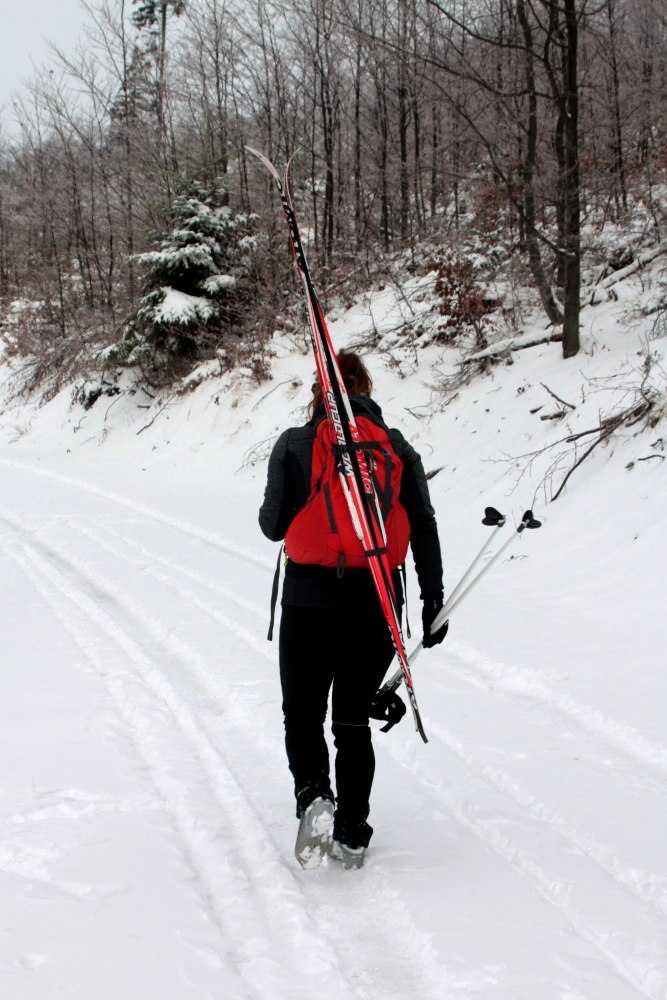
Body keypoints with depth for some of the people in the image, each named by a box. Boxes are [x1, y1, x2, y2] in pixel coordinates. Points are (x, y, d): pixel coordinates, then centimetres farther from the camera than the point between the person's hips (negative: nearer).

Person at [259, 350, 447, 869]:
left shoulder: (294, 444, -4)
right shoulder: (397, 447, 2)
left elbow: (274, 524, -6)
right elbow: (424, 527, 0)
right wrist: (433, 600, 6)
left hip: (309, 604, -2)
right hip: (376, 608, 2)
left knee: (303, 717, 13)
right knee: (354, 720, 16)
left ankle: (313, 797, -12)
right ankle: (352, 833, 15)